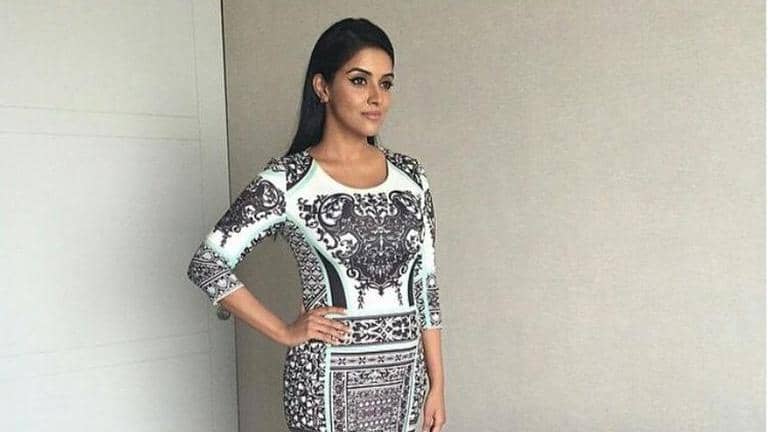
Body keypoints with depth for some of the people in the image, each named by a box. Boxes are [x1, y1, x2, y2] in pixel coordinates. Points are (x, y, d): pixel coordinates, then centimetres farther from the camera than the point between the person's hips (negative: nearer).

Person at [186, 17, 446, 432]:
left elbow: (425, 284, 6)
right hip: (328, 375, -4)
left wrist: (437, 383, 6)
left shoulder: (409, 175, 4)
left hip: (402, 372, 5)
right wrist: (285, 332, -9)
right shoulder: (287, 179, -11)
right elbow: (207, 264, -10)